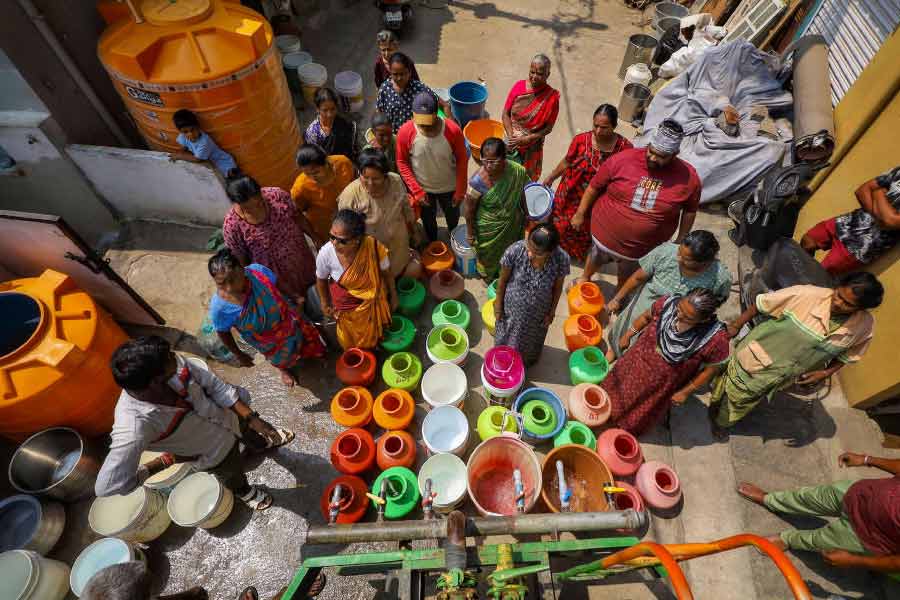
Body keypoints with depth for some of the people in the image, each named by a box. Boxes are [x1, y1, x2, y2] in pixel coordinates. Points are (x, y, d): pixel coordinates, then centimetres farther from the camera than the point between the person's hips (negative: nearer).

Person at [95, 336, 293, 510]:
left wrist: (253, 419, -25)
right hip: (216, 453, -2)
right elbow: (106, 487, -39)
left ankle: (266, 444, 71)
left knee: (252, 434, 35)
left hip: (229, 414, 3)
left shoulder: (175, 365, -34)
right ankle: (244, 491, 66)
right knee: (233, 475, 31)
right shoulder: (135, 425, -45)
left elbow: (215, 385, -22)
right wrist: (167, 460, -27)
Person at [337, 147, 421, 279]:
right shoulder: (350, 195, -27)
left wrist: (414, 231, 17)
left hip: (399, 246, 4)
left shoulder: (397, 182, -15)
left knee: (415, 272, 15)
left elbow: (406, 208, 4)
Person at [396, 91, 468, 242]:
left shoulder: (453, 130, -28)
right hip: (422, 188, 0)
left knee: (453, 219, 25)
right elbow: (402, 163, -12)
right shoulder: (405, 132, -26)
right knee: (428, 220, 26)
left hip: (449, 188, 0)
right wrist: (416, 190, -15)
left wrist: (460, 190, -11)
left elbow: (462, 160, -13)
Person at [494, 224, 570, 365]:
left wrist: (552, 312, 1)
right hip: (512, 308, -1)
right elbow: (503, 279, -16)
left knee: (531, 341, 32)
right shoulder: (514, 251, -35)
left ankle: (527, 361, 67)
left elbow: (557, 287, -11)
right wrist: (498, 304, -4)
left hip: (539, 312, 1)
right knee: (506, 339, 29)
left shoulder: (561, 259, -32)